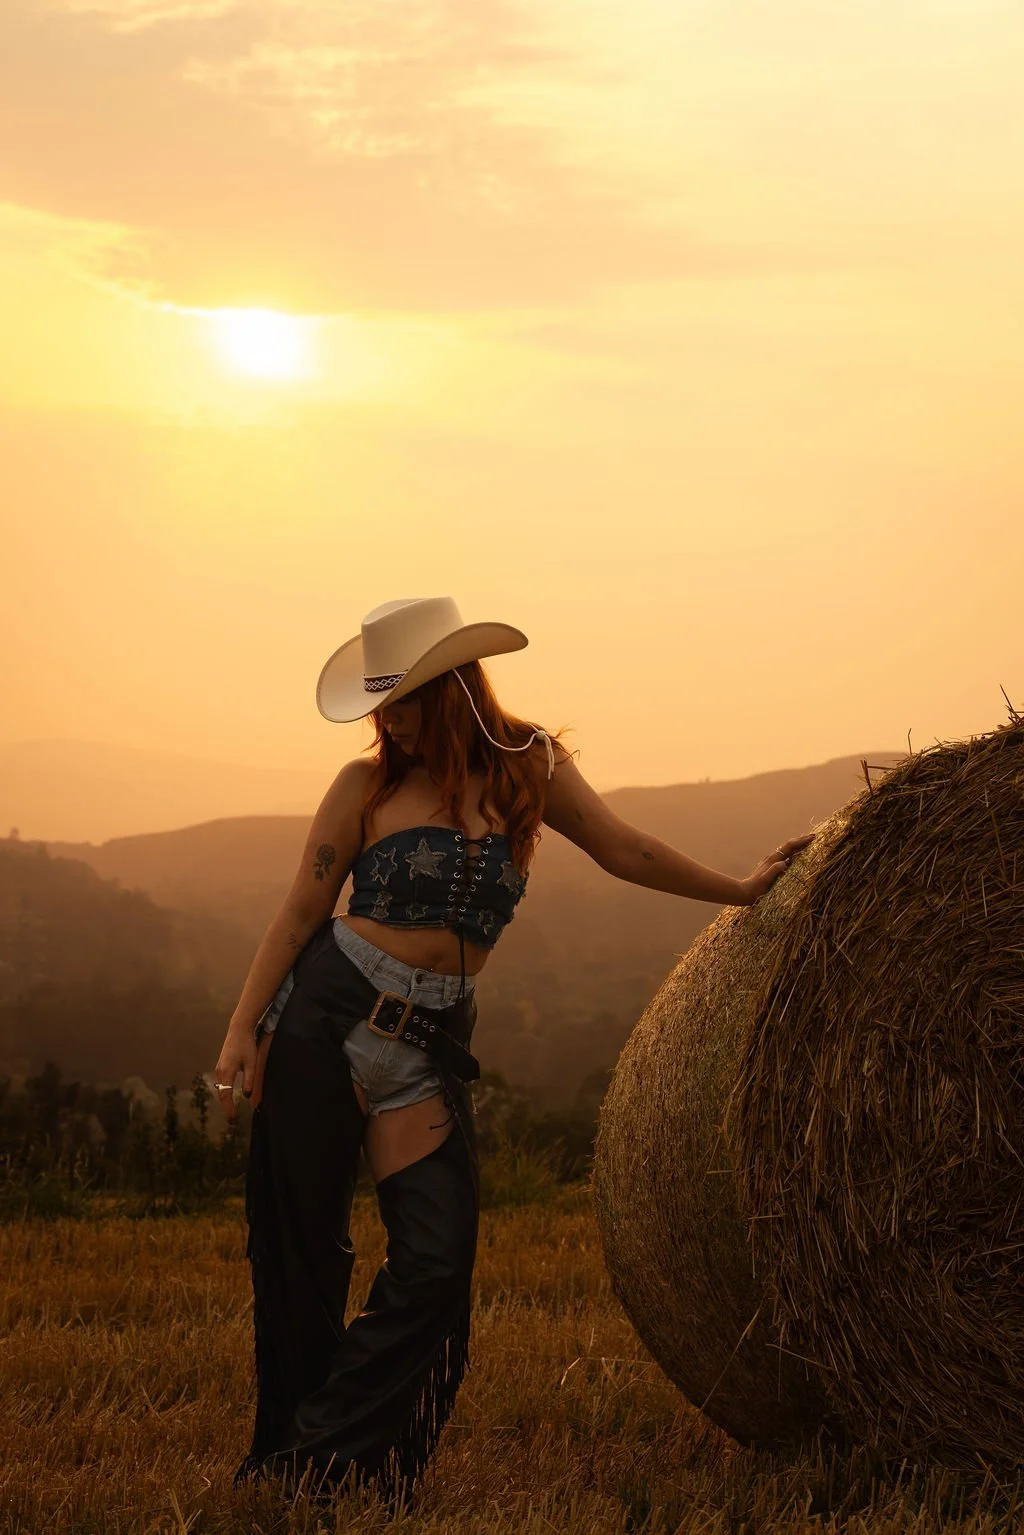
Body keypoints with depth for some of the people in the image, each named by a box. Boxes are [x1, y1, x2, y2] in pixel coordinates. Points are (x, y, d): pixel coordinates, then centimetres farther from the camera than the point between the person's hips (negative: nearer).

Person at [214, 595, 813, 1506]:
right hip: (323, 1014, -2)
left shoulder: (530, 768, 5)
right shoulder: (367, 786, 0)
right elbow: (301, 913, 1)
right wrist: (243, 1029, -7)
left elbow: (624, 851, 14)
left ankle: (318, 1464, 0)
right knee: (300, 1247, 1)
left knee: (437, 1257, -9)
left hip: (429, 1042, 2)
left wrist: (743, 891, 17)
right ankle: (284, 1451, 15)